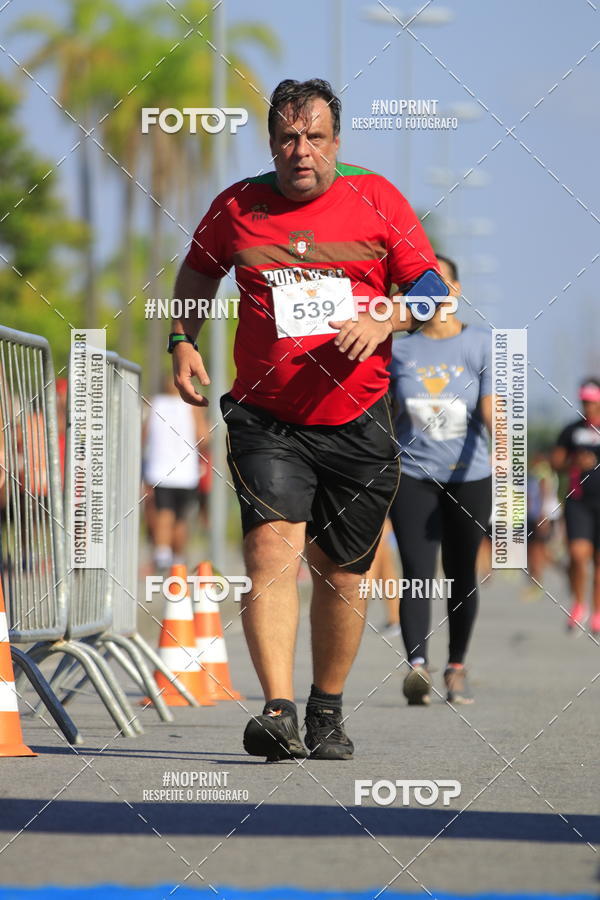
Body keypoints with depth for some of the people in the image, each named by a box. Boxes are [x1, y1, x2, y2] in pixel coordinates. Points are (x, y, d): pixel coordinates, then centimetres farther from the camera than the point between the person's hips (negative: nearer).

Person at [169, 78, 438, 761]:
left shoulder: (377, 200, 2)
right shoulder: (236, 207, 4)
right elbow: (198, 270, 22)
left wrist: (384, 321, -13)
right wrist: (182, 342, 10)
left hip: (356, 422, 1)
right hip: (265, 422, -1)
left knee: (341, 572, 8)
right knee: (272, 548, -20)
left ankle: (327, 713, 26)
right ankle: (278, 711, -28)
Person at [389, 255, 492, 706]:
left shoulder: (481, 344, -2)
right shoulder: (399, 349, 4)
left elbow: (489, 409, -13)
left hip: (469, 478, 0)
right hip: (413, 476, 0)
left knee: (461, 574, 8)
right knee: (418, 573, -14)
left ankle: (457, 667, 22)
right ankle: (418, 665, -28)